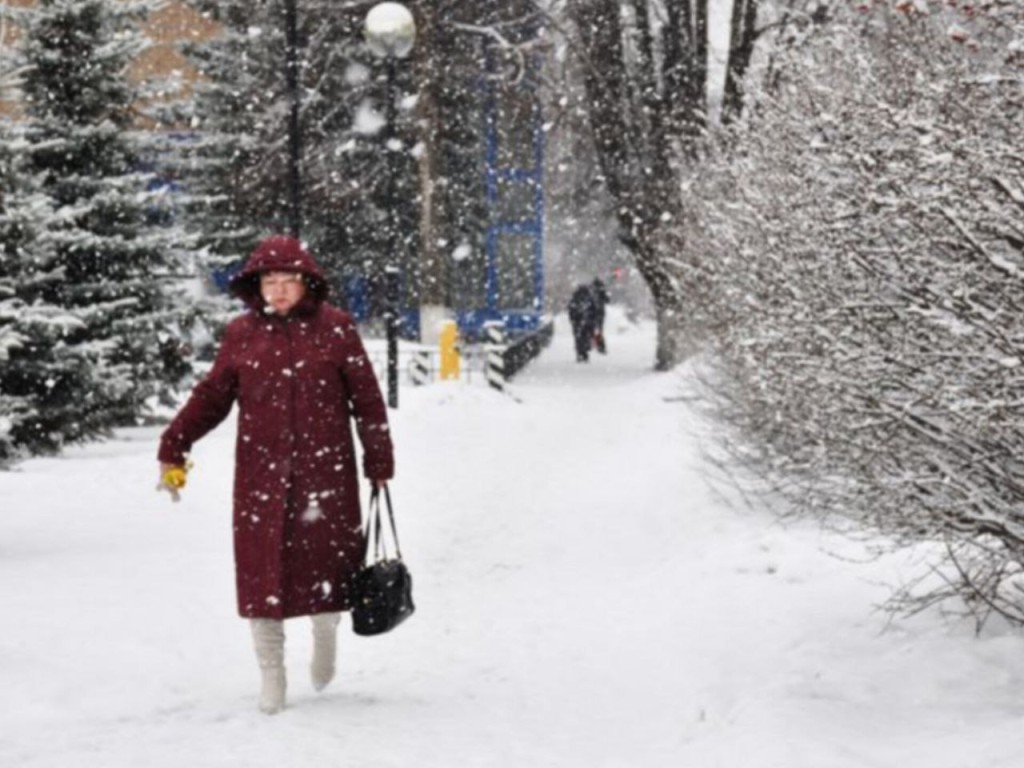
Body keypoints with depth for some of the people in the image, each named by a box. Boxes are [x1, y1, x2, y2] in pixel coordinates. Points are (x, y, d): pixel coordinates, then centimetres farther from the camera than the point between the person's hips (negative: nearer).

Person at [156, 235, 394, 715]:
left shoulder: (335, 329, 0)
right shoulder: (242, 334, 5)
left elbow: (366, 399, 3)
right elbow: (211, 397, 8)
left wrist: (379, 462, 5)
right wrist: (173, 449, 0)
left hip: (325, 471, -1)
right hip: (261, 475, 1)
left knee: (327, 561, 2)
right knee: (261, 571, -1)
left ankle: (325, 635, 36)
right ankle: (271, 679, 10)